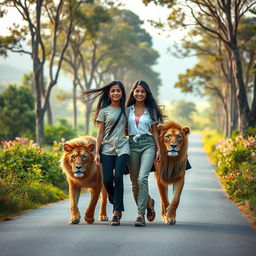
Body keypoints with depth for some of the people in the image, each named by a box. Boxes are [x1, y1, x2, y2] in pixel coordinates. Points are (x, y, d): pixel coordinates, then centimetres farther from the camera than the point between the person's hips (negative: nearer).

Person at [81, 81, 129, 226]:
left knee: (118, 177, -17)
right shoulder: (104, 111, 7)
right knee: (107, 180, -7)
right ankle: (116, 205, 22)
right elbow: (100, 133, 5)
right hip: (107, 149, 0)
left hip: (122, 147, 0)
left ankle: (117, 214, -14)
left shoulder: (126, 110, 12)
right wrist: (97, 153, 1)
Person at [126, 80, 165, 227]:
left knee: (142, 178, -20)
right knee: (134, 182, 4)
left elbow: (154, 131, 11)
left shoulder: (151, 110, 9)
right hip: (132, 145, 2)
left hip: (148, 144, -2)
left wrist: (159, 149, 4)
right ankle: (149, 202, 33)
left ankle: (141, 215, -22)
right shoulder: (128, 110, 10)